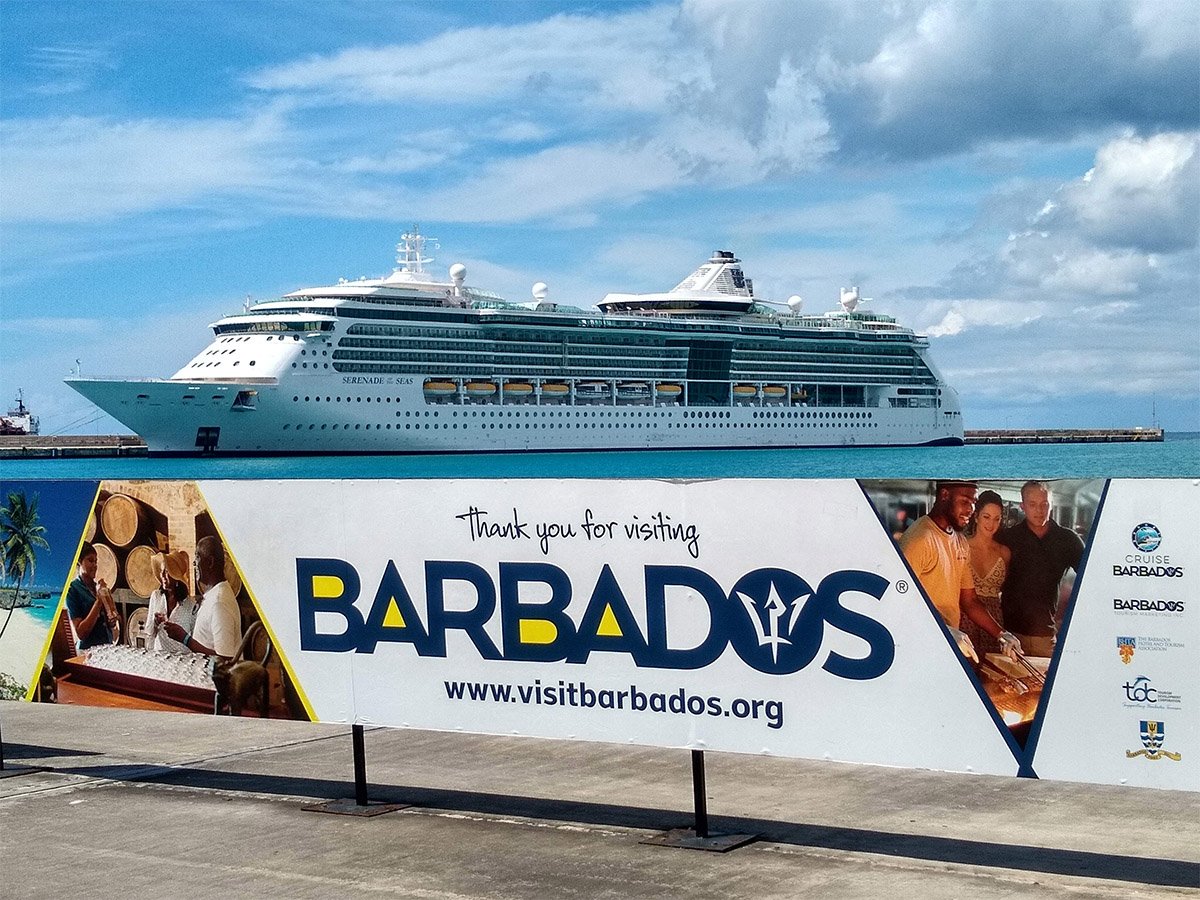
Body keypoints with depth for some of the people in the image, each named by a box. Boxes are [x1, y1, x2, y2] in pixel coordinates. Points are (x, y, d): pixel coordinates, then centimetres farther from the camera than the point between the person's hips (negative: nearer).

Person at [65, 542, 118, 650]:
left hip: (108, 646, 5)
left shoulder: (98, 587, 8)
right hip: (87, 649, -5)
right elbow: (80, 633, -16)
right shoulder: (72, 590, -9)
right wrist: (99, 600, -17)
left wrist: (112, 621, -6)